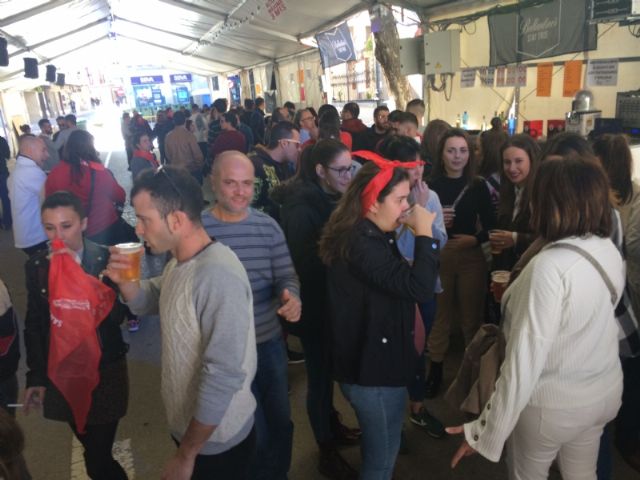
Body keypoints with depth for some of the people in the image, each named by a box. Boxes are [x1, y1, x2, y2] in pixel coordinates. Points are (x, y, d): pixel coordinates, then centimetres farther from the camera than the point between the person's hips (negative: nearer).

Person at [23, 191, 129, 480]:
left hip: (104, 370, -3)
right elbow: (33, 325, 4)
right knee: (91, 448, 18)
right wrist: (35, 376, 5)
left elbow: (117, 315, -22)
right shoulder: (36, 266, -4)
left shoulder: (106, 259, -13)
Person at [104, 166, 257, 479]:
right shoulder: (179, 261, 0)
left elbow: (224, 376, -32)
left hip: (217, 440, -8)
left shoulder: (218, 276, -31)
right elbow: (148, 303, 16)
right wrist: (125, 281, -6)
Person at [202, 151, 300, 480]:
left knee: (281, 423, 22)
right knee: (254, 434, 12)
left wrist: (292, 297, -24)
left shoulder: (268, 226, -2)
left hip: (271, 342, 4)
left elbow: (286, 275, -2)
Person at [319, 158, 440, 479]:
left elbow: (397, 283, 13)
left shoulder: (364, 236, 8)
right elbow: (419, 287, -32)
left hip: (370, 359, 10)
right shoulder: (362, 243, -27)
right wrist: (423, 232, -24)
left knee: (377, 449, 28)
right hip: (374, 366, -10)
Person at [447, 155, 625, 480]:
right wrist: (518, 292, 13)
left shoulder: (550, 266, -30)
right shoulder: (610, 252, -5)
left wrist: (486, 432, -21)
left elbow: (525, 358, -29)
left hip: (553, 404, -7)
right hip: (605, 391, 7)